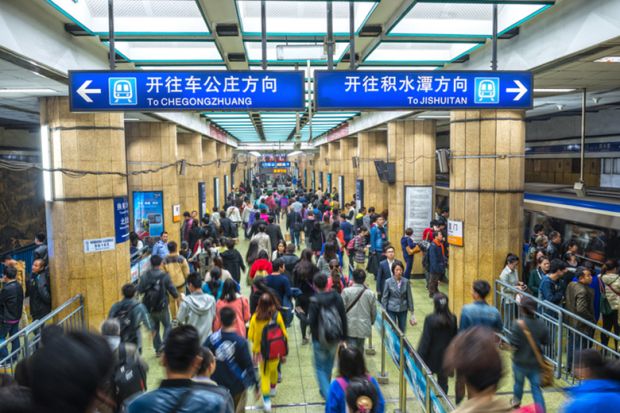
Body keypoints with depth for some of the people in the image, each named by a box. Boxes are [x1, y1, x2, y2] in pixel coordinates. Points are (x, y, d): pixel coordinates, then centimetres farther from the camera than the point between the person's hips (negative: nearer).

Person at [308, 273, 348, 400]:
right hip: (335, 338, 5)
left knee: (320, 368, 10)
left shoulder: (315, 301, -20)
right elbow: (344, 318, -1)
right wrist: (343, 336, 7)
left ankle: (328, 395, -1)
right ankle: (325, 389, 40)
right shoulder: (337, 297, -5)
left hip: (320, 340, -5)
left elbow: (311, 321, -22)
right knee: (329, 365, 24)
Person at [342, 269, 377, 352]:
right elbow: (374, 312, 5)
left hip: (350, 327, -3)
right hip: (364, 327, 3)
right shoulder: (370, 293, -3)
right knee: (360, 348, 21)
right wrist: (371, 322, 24)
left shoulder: (346, 291, -10)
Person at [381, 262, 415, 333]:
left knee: (402, 330, 10)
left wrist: (411, 311, 2)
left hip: (403, 309, 2)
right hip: (391, 309, -2)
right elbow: (384, 297, -5)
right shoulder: (388, 282, -11)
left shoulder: (406, 282, -6)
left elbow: (409, 297, 0)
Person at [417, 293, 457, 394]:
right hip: (446, 355, 3)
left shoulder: (430, 319, -19)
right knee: (443, 379, 12)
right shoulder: (452, 318, -8)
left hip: (432, 355, -3)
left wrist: (420, 354, -8)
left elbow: (425, 339, -16)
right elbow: (455, 337, 1)